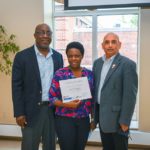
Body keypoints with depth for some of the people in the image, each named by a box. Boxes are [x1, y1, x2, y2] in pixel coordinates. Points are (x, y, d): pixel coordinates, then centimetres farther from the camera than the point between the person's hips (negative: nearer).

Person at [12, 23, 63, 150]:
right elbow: (17, 87, -7)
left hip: (53, 109, 4)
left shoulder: (58, 57, 7)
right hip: (32, 110, -4)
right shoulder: (22, 56, -6)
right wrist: (19, 113, -11)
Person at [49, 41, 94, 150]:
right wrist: (67, 104, -20)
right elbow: (51, 97, -7)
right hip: (64, 120, -3)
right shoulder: (60, 74, -6)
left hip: (84, 120, 4)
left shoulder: (89, 74, 5)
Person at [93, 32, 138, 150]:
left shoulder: (127, 64, -12)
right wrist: (94, 113, 11)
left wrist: (125, 121, -17)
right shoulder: (97, 63, 9)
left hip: (117, 117, -6)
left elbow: (130, 95, -15)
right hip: (102, 115, 6)